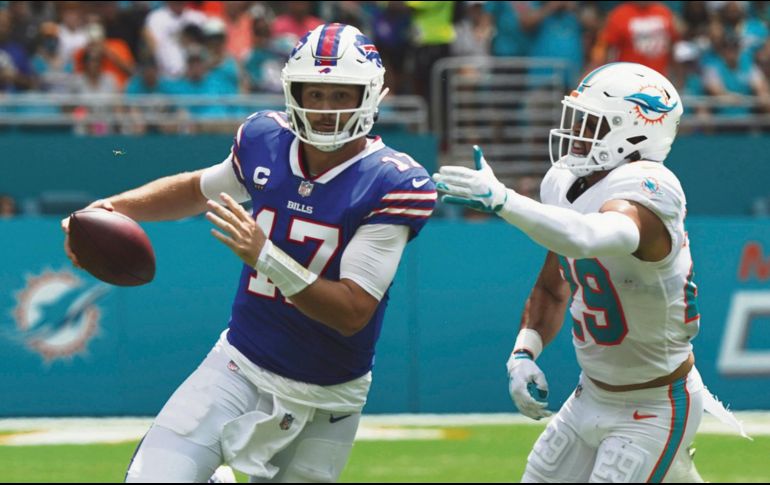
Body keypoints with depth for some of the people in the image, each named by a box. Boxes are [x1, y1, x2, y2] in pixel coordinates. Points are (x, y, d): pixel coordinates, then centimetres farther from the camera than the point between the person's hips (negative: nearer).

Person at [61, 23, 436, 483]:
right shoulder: (265, 140, -3)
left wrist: (265, 256, -35)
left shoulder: (393, 183, -18)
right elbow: (197, 190, 20)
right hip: (240, 370, 3)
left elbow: (353, 313, -24)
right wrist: (112, 207, 3)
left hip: (326, 402, -3)